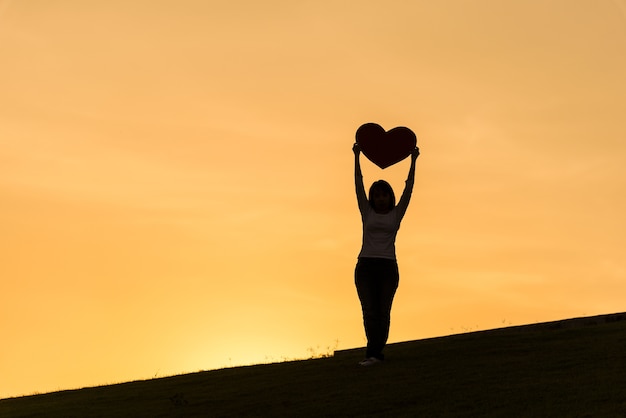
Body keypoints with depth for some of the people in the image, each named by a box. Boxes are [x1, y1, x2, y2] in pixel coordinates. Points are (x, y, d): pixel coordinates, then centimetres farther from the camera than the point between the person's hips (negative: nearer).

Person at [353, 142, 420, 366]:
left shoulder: (397, 213, 9)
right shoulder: (367, 212, 10)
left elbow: (408, 188, 4)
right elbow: (358, 185, 6)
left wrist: (413, 160, 1)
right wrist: (357, 157, 3)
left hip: (388, 268, 0)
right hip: (365, 266, 0)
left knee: (383, 313, -2)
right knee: (369, 312, -6)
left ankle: (373, 354, 4)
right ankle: (376, 353, 7)